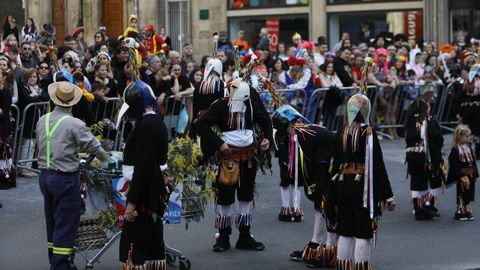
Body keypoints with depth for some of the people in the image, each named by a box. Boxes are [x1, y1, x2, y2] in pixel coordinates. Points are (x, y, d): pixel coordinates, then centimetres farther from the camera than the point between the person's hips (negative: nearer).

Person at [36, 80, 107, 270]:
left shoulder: (42, 121, 2)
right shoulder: (74, 124, -17)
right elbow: (94, 148, -11)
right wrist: (107, 159, 10)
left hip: (45, 175, 7)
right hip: (65, 178, -7)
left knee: (52, 220, 18)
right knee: (66, 223, 0)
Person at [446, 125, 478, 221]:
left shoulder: (469, 147, 8)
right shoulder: (455, 149, -15)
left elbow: (473, 162, 13)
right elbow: (454, 165, -17)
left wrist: (475, 174, 12)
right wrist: (461, 176, -20)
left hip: (470, 175, 7)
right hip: (462, 176, -6)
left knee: (469, 194, 11)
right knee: (461, 194, 1)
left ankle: (467, 210, 20)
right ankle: (460, 211, 11)